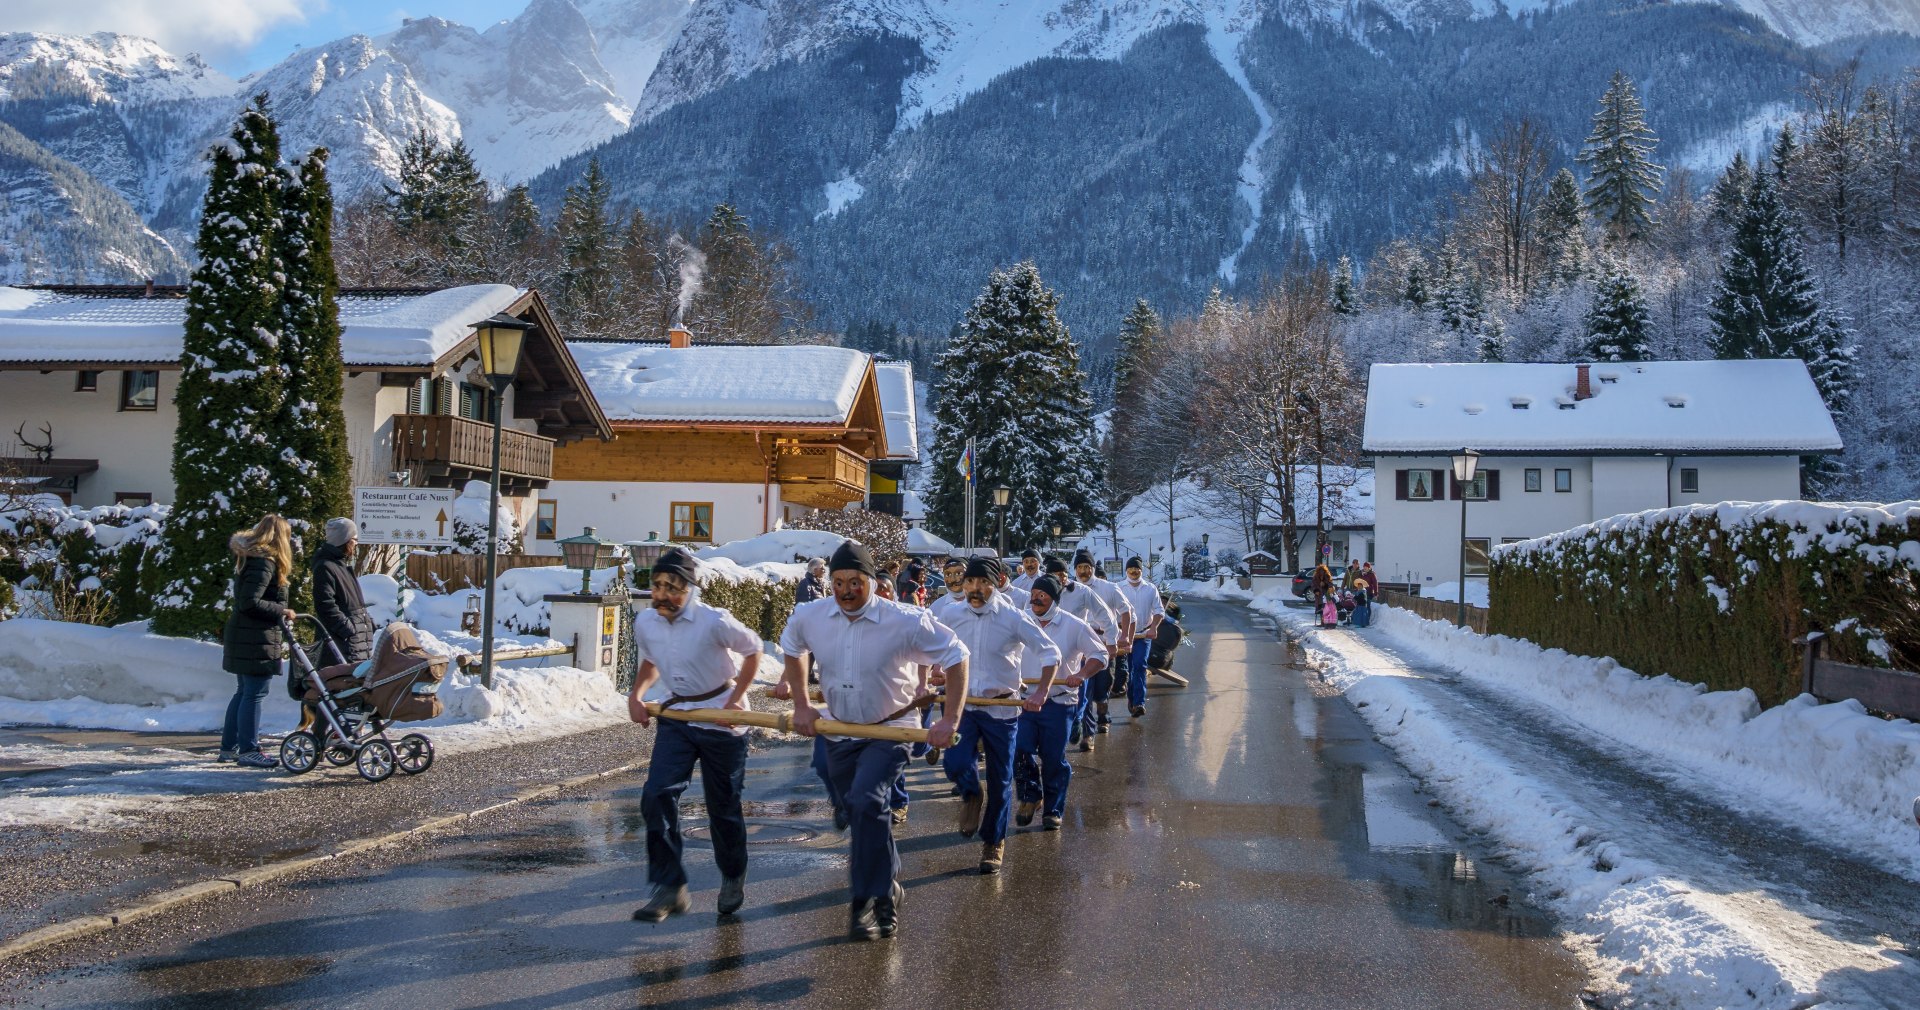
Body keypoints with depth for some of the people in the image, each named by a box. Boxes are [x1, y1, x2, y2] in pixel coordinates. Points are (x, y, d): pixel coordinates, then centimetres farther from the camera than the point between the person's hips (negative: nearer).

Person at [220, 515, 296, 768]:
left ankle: (229, 747, 23)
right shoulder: (264, 563, -16)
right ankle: (247, 750, -3)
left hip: (242, 636, 11)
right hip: (256, 640, -10)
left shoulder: (249, 557, 15)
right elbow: (250, 603, -24)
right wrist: (282, 611, -16)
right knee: (254, 693, -6)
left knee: (243, 692, 16)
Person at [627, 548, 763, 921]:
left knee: (723, 807, 7)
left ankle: (733, 880, 33)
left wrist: (735, 700, -11)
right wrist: (636, 694, -1)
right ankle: (669, 887, -3)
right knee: (657, 796, -13)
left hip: (720, 719, -4)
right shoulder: (645, 622, -5)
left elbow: (753, 650, -5)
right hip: (676, 717, 4)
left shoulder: (714, 622, -21)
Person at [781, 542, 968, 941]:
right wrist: (801, 705, 7)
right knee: (862, 814, 17)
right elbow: (791, 650, 13)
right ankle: (887, 888, 41)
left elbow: (956, 657, -12)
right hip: (839, 733, 5)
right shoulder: (808, 617, -11)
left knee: (866, 802, -27)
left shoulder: (906, 622, -22)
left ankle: (866, 900, -15)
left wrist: (951, 719, -16)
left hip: (890, 731, -5)